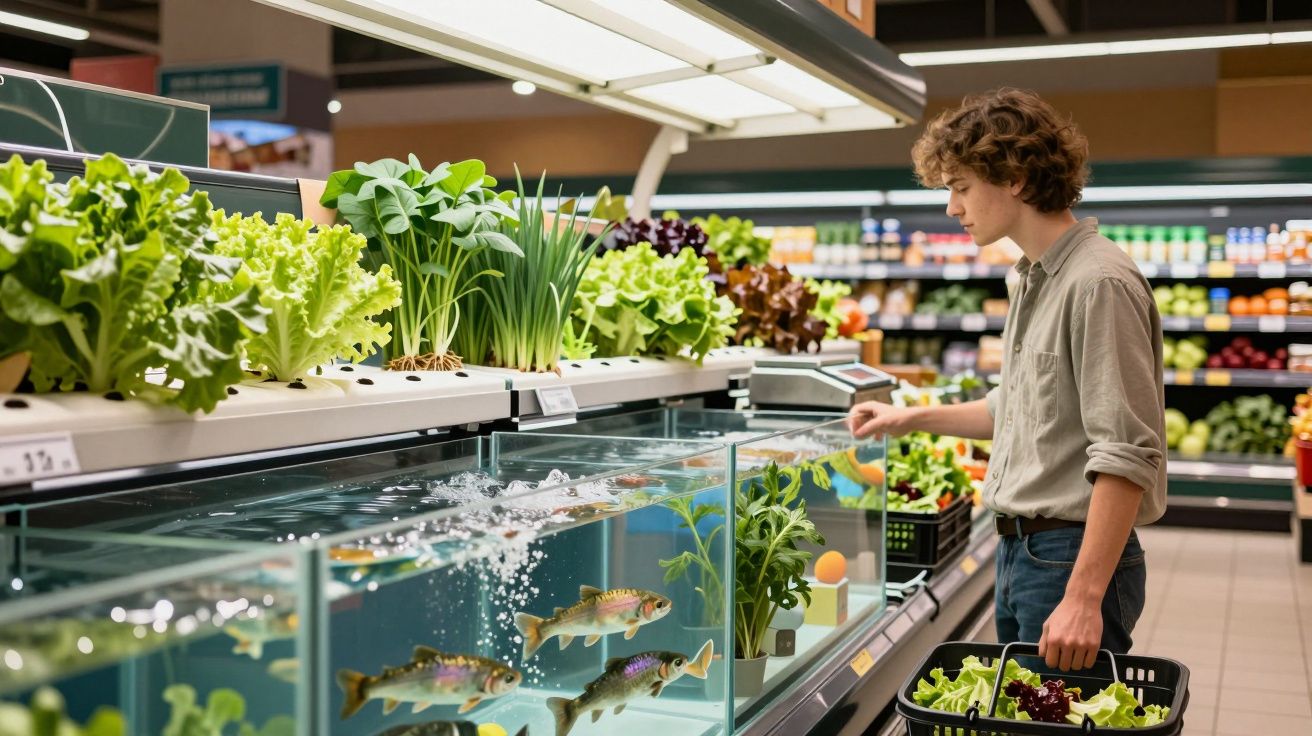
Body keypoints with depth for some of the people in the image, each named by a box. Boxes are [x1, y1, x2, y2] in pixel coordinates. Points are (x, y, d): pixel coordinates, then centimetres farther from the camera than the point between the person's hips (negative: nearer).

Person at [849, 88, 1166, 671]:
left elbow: (1127, 456, -23)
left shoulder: (1099, 283, -17)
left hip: (1073, 556, -10)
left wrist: (1084, 597, -26)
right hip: (1017, 552, 10)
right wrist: (914, 419, 25)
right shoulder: (1032, 281, 14)